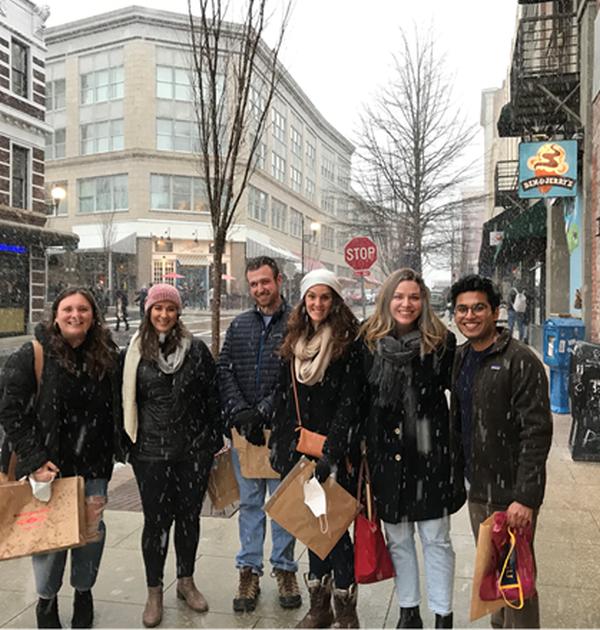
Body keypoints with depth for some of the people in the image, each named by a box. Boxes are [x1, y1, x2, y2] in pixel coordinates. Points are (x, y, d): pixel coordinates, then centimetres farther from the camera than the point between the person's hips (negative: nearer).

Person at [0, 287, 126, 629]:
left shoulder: (108, 357, 2)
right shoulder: (33, 355, -9)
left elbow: (117, 409, 11)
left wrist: (120, 447, 5)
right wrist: (34, 460, -13)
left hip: (93, 466, 3)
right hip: (49, 466, -3)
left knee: (92, 529, 9)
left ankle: (84, 591, 34)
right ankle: (47, 600, 31)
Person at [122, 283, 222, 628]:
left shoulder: (196, 349, 0)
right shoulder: (135, 352, 0)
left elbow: (212, 396, 3)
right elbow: (126, 399, 6)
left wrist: (216, 439, 3)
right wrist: (127, 443, 5)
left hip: (195, 450, 1)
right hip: (151, 453, -1)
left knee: (189, 516, 14)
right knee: (156, 520, 7)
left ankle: (186, 581, 34)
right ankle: (154, 592, 26)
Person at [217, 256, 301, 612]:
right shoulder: (240, 325, 11)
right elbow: (225, 371, 4)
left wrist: (262, 412, -16)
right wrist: (239, 412, -9)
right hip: (243, 429, 4)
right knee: (250, 502, 13)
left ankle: (285, 569, 25)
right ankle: (249, 570, 25)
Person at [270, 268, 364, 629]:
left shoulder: (349, 342, -9)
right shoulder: (294, 341, 10)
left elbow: (349, 402, -14)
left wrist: (330, 453, -19)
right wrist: (279, 443, 13)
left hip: (335, 451, -6)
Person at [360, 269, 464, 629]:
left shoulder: (441, 341, -5)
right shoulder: (370, 342, -1)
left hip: (431, 452, -2)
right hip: (387, 454, 2)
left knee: (436, 539, 10)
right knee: (397, 538, 15)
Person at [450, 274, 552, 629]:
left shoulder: (520, 361, -15)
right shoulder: (460, 358, 8)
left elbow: (537, 431, -18)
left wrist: (526, 497, -21)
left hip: (512, 494, -7)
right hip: (477, 490, 7)